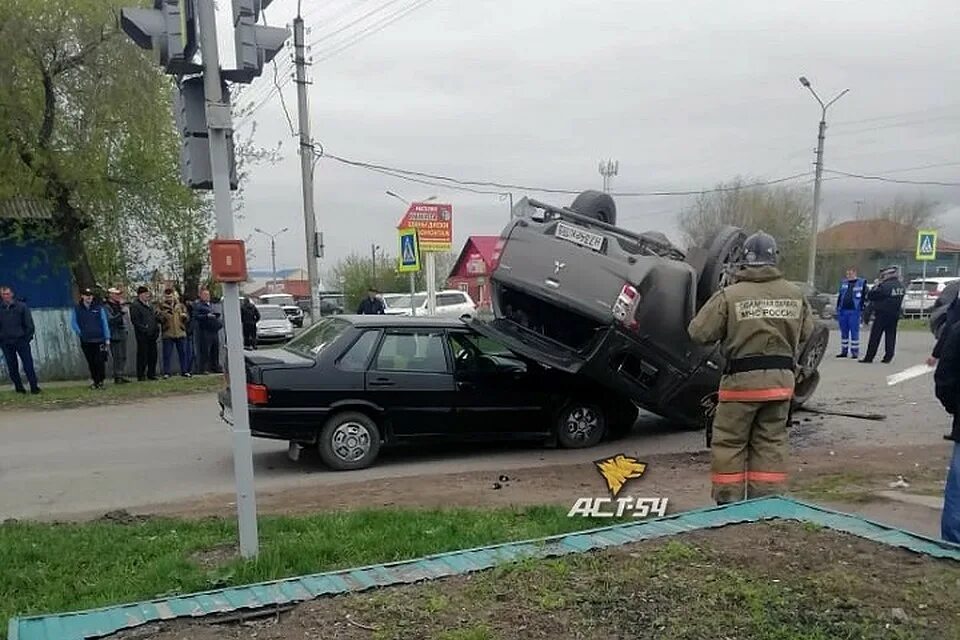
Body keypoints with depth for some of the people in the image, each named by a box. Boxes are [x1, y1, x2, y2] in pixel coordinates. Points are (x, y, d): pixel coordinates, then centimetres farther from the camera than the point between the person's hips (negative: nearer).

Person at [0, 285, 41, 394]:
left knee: (28, 365, -5)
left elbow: (29, 323, 1)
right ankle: (19, 388, 16)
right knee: (12, 367, 7)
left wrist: (28, 337, -7)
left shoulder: (21, 306, 1)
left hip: (21, 340, -2)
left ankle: (34, 387, -3)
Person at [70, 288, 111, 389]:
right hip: (85, 341, 2)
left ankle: (101, 381, 3)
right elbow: (73, 322, 14)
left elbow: (105, 323, 3)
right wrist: (79, 333, 0)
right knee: (91, 362, 7)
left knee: (99, 361, -8)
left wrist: (107, 339, 0)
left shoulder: (99, 308, 3)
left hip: (99, 340, -2)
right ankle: (95, 381, 17)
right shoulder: (77, 309, 7)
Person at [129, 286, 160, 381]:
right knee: (142, 355, -4)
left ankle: (151, 374, 18)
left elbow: (155, 318, 25)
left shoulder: (149, 305, 19)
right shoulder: (135, 306, -7)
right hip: (142, 335, -8)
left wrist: (157, 329, 14)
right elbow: (135, 320, -14)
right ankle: (141, 375, 3)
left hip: (152, 335, 8)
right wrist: (144, 329, -19)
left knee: (153, 355, 9)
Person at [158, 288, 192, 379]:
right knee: (167, 354, -1)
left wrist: (185, 316, -9)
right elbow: (159, 320, -4)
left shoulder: (180, 306, 11)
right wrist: (163, 315, -22)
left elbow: (187, 320, 12)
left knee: (183, 353, 5)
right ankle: (166, 373, 4)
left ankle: (184, 371, 13)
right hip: (168, 334, -2)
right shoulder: (162, 306, 4)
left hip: (181, 333, 2)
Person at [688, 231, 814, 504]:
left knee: (729, 444, 7)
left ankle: (728, 502, 10)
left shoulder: (729, 295, -12)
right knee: (771, 443, 13)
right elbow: (805, 332, 12)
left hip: (742, 379, -4)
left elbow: (699, 333, -9)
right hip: (781, 380, 4)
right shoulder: (795, 295, 1)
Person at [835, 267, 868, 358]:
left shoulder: (861, 283, 1)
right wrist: (838, 310, 13)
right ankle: (844, 351, 16)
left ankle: (855, 352, 2)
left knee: (854, 332, -4)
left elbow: (864, 297, -2)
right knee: (844, 332, 9)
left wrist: (862, 311, -9)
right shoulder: (843, 283, 15)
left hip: (854, 311, -5)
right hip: (843, 311, 5)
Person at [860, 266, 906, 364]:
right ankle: (888, 357, 10)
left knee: (875, 336, -2)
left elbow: (870, 296, -16)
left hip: (882, 314, -7)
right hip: (895, 314, 7)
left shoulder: (885, 286, -19)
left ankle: (869, 357, -1)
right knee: (891, 336, 11)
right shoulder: (901, 286, 5)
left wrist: (876, 286, 0)